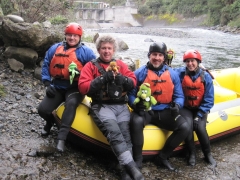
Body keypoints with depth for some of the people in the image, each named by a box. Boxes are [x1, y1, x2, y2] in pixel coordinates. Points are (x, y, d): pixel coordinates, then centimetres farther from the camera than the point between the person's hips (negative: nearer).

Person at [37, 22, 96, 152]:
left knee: (71, 103, -37)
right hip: (57, 87, 4)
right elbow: (46, 66, 12)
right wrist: (47, 83, 0)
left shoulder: (86, 51, 0)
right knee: (42, 109, -13)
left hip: (75, 88, -3)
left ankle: (61, 137, -37)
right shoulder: (55, 48, 9)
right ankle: (50, 121, 27)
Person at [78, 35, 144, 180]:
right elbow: (83, 87, -1)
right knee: (114, 131, -31)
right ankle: (131, 166, -36)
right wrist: (103, 79, -11)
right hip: (102, 106, -3)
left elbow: (133, 82, 11)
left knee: (125, 134, -23)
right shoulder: (91, 66, 11)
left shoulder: (121, 64, 21)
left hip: (121, 106, 3)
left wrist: (120, 78, -9)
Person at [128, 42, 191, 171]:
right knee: (136, 122, -36)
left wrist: (177, 105, -14)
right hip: (145, 111, -3)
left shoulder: (172, 74, 8)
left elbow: (179, 96, 9)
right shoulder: (140, 73, 0)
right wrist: (135, 105, -22)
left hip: (165, 112, 3)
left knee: (185, 127, -17)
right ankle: (137, 159, -14)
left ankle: (162, 157, 1)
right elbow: (131, 93, -1)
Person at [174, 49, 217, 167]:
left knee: (200, 127, -23)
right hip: (185, 108, 0)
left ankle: (208, 154, 3)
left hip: (200, 109, 0)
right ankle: (192, 153, -5)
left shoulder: (206, 77, -8)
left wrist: (199, 115, -16)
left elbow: (209, 100, -8)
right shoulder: (180, 73, -8)